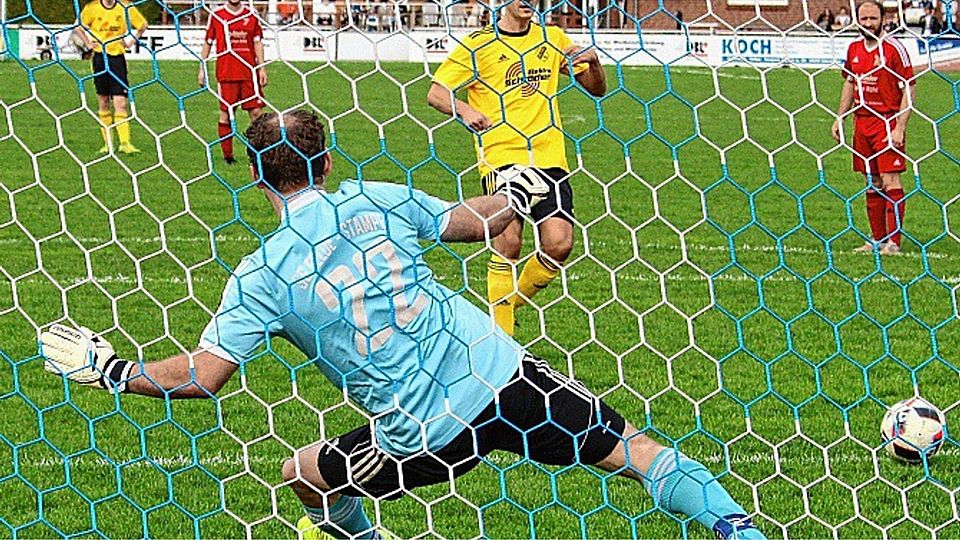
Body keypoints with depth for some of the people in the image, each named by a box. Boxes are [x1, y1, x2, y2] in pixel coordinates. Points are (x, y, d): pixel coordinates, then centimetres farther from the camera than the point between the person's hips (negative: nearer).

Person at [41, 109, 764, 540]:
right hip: (503, 374, 2)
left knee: (305, 475, 23)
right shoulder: (380, 198, 2)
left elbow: (203, 376, -6)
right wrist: (516, 193, 31)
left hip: (429, 435, -2)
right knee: (634, 449, 11)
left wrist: (108, 370, 8)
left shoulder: (262, 273, -5)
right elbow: (475, 224, 12)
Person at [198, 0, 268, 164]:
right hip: (226, 73, -1)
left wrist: (261, 68, 3)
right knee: (226, 113, 1)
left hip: (249, 72, 1)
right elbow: (207, 43, 8)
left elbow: (257, 43, 10)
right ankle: (227, 155, 9)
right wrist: (202, 69, 6)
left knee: (256, 111, -2)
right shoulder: (216, 16, 3)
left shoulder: (251, 16, 7)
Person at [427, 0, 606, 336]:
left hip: (550, 158, 4)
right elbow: (436, 93, 1)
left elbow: (597, 89, 20)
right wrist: (465, 111, -19)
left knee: (559, 243, -10)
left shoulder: (553, 40, 15)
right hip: (500, 155, -4)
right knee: (509, 241, -17)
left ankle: (514, 302, 18)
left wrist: (593, 62, -1)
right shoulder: (479, 44, 3)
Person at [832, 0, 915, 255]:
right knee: (872, 183, 10)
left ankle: (893, 241, -9)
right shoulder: (854, 49, 9)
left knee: (890, 181, -10)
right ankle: (877, 239, 16)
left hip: (888, 122, -6)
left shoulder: (894, 48, -9)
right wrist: (839, 118, 16)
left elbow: (908, 91, -10)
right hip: (862, 122, 6)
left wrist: (899, 128, -15)